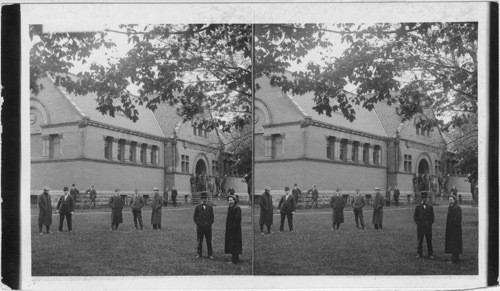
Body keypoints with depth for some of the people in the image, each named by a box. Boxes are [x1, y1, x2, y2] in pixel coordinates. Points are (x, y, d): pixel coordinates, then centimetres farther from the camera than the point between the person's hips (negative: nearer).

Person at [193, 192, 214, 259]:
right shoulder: (197, 207, 4)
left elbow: (212, 217, 7)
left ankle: (210, 255, 7)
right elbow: (195, 217, 2)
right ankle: (199, 254, 14)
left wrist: (209, 223, -6)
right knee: (199, 241, 4)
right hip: (200, 227, -1)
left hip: (208, 227, 1)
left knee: (209, 241, 2)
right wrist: (199, 224, -7)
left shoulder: (210, 207, 8)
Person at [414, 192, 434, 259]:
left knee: (429, 241, 2)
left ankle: (430, 254, 7)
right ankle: (419, 254, 10)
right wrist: (419, 223, -6)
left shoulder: (430, 207, 9)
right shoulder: (418, 207, 4)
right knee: (420, 240, 2)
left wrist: (429, 223, -2)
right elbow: (415, 217, 3)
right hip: (420, 226, -1)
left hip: (428, 226, 1)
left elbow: (432, 217, 10)